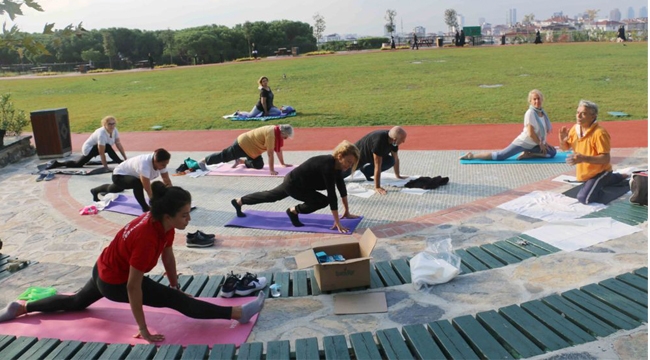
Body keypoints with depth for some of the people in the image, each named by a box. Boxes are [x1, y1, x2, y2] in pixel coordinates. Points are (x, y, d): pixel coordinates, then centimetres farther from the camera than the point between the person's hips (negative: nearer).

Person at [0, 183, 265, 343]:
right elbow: (133, 287, -33)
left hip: (106, 268, 8)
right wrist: (143, 330, -27)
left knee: (77, 302, 33)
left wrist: (175, 285, 12)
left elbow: (168, 256, 2)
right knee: (179, 301, -15)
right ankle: (238, 313, -19)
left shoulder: (162, 223, -15)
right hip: (115, 281, -8)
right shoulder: (146, 238, -39)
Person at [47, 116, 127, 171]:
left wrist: (126, 158, -15)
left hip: (92, 149, 8)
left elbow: (119, 144, -11)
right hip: (88, 148, -8)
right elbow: (101, 152, -35)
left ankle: (57, 164, 32)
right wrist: (106, 167, -35)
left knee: (78, 164, 19)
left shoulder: (114, 130, -14)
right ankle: (120, 162, -21)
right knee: (108, 147, -31)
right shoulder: (102, 134, -36)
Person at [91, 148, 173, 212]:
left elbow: (167, 181, -17)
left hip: (130, 176, 8)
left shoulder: (160, 162, -24)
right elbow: (148, 189, -47)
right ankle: (145, 208, -18)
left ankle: (95, 191, 68)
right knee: (137, 183, -39)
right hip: (119, 175, -8)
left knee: (117, 189, 37)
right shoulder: (144, 164, -45)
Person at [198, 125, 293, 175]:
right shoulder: (271, 134, -33)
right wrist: (271, 170, -31)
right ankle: (203, 161, 23)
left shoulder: (278, 133, -4)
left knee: (259, 165, 6)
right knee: (224, 156, 5)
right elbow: (270, 153, -33)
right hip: (243, 144, -9)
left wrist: (283, 163, 8)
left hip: (251, 147, 9)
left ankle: (240, 161, 24)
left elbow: (278, 149, 6)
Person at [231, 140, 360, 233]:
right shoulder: (328, 165, -34)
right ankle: (293, 211, 2)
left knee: (270, 196, 28)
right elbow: (332, 195, -37)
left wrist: (347, 211, 3)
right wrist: (337, 222, -36)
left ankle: (238, 201, 46)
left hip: (293, 181, 9)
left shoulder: (337, 164, -9)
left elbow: (341, 187, 0)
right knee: (323, 201, -18)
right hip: (293, 183, -9)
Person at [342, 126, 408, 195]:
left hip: (369, 156, 7)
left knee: (390, 161, -10)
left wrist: (398, 176, 5)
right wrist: (377, 187, -35)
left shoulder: (393, 140, -18)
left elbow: (395, 159, -1)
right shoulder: (379, 140, -42)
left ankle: (366, 171, 5)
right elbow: (377, 166, -39)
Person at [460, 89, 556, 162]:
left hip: (534, 144, 9)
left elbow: (545, 129, 17)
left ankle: (527, 154, 0)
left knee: (552, 152, 3)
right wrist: (541, 144, -13)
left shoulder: (542, 112, 6)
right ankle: (472, 156, -11)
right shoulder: (530, 113, -20)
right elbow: (531, 133, -23)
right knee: (499, 156, -16)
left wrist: (543, 142, 6)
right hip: (523, 143, -9)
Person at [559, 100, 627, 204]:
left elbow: (605, 158, -31)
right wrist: (562, 140, -17)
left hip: (600, 172, -8)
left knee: (584, 198, -24)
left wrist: (584, 158, -43)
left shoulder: (599, 133, -28)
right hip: (584, 173, 8)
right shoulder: (575, 128, -7)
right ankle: (617, 177, 53)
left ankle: (600, 191, 5)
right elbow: (565, 147, 6)